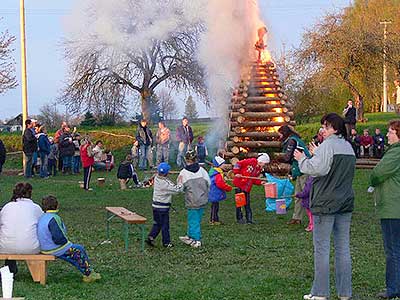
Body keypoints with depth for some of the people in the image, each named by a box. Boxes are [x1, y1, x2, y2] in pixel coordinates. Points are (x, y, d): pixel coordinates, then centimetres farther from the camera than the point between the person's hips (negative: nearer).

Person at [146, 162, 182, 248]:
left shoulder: (156, 178, 0)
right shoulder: (166, 183, -23)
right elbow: (177, 189, -21)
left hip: (155, 205, 7)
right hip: (163, 207, -7)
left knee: (157, 224, 18)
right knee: (165, 225, 5)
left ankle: (150, 237, 10)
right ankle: (166, 242, 14)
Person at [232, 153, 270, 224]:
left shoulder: (259, 169, 10)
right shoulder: (251, 161, -13)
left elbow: (254, 179, 13)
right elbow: (238, 164, -13)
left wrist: (260, 182, -3)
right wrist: (236, 173, -18)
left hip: (247, 188, 7)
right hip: (239, 184, -7)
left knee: (247, 203, 7)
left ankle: (249, 219, 11)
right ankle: (239, 218, 9)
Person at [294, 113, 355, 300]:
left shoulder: (328, 145, -12)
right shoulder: (348, 147, 14)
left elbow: (318, 169, -21)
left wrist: (302, 159, -6)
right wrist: (317, 155, 20)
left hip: (325, 204, -7)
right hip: (345, 204, 7)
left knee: (322, 247, -2)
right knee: (343, 248, 9)